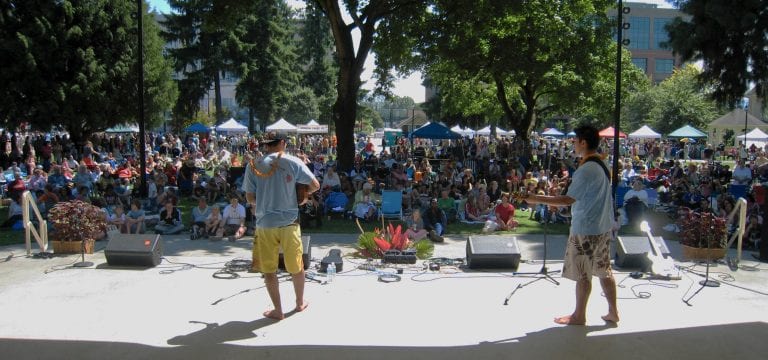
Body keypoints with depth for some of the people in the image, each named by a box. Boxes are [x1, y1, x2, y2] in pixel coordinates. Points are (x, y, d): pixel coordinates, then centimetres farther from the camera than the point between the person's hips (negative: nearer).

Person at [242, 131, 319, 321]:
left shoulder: (253, 165, -2)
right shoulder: (293, 162, -4)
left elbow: (250, 198, 0)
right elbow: (315, 185, -2)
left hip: (264, 223, 0)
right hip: (288, 222, 0)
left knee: (269, 269, 11)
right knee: (296, 266, 16)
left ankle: (278, 310, 18)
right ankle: (300, 303, 33)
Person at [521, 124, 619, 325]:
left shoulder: (586, 170, -21)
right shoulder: (601, 166, 8)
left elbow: (568, 199, -21)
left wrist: (537, 199, -16)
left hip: (585, 229, -9)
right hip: (602, 227, 9)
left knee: (583, 274, 3)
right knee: (604, 270, 15)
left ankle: (579, 315, 15)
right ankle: (613, 312, 22)